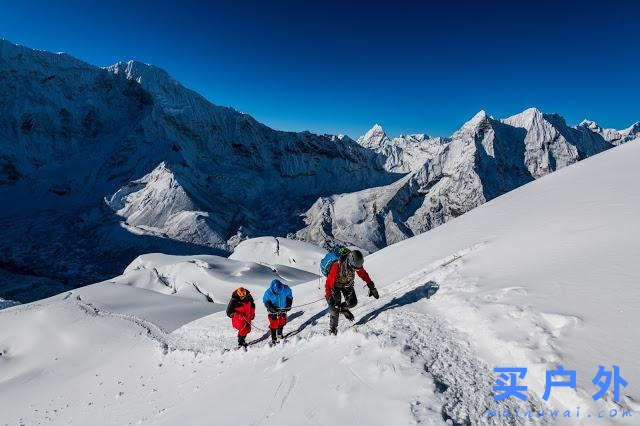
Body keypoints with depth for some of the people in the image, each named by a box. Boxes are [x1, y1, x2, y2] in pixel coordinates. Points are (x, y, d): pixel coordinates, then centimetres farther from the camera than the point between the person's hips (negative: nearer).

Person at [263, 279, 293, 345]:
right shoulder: (268, 293, -24)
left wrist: (288, 305, -11)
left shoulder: (286, 289, -20)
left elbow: (289, 297, -2)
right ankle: (273, 339, 19)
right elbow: (266, 302, -11)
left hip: (283, 309, 3)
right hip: (273, 310, -3)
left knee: (282, 322, 19)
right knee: (273, 324, 1)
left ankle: (279, 334, 45)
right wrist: (271, 307, -27)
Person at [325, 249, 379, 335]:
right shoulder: (337, 266, -41)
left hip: (348, 284, 4)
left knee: (352, 302, -10)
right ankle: (333, 329, 2)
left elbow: (364, 275, -8)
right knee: (335, 307, -13)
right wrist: (329, 297, -41)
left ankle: (343, 308, 23)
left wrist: (372, 287, -4)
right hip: (335, 285, -4)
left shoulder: (356, 264, -27)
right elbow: (329, 283, -35)